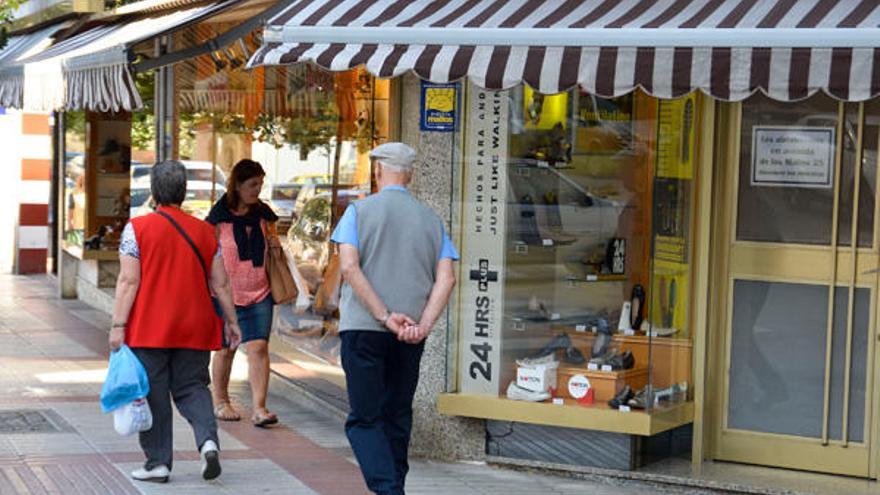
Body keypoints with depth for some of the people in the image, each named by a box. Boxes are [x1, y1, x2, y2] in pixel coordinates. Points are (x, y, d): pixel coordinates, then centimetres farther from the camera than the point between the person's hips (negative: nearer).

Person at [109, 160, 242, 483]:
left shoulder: (137, 228, -5)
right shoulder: (204, 231, 5)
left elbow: (128, 281, -10)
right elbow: (220, 284, 7)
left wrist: (118, 325, -8)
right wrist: (231, 321, 17)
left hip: (149, 329, -3)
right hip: (193, 329, 3)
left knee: (153, 395, 5)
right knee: (192, 387, 12)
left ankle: (158, 462, 8)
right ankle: (208, 439, -11)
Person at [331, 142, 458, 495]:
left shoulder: (359, 211, 1)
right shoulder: (431, 220, 10)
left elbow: (349, 267, -12)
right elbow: (446, 278, -1)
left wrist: (386, 317, -14)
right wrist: (422, 326, -8)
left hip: (363, 329, -3)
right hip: (410, 339, 3)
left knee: (364, 420, -2)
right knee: (398, 418, 14)